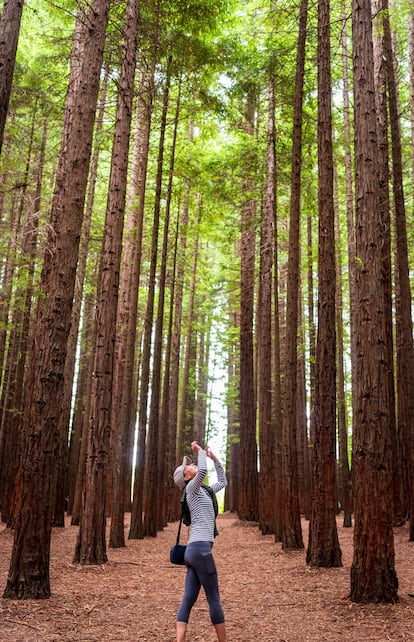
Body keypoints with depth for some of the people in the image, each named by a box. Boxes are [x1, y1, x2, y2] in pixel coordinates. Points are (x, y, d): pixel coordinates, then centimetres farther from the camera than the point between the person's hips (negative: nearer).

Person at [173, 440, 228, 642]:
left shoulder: (203, 491, 22)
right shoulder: (191, 488, -3)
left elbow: (223, 482, 35)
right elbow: (202, 471, -24)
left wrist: (214, 458, 29)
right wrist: (201, 451, -8)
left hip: (194, 550, 9)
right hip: (200, 548, -9)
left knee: (188, 599, 2)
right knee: (214, 599, 0)